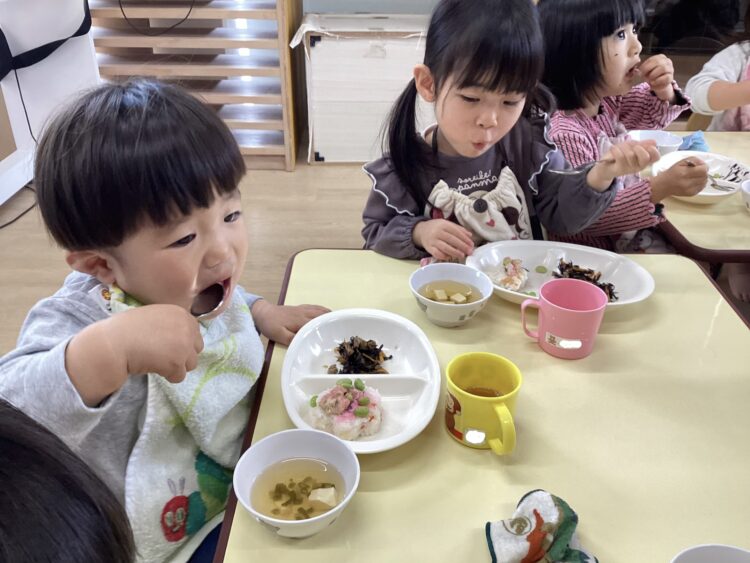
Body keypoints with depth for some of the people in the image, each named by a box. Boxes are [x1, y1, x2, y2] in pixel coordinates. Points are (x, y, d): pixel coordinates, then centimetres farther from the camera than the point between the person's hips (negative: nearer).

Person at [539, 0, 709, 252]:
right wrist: (660, 188, -36)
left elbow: (652, 117, 19)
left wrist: (663, 88, -6)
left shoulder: (606, 96, -3)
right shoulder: (563, 134, -31)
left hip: (633, 229, 8)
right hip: (599, 256, -8)